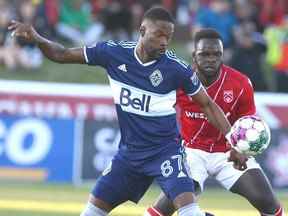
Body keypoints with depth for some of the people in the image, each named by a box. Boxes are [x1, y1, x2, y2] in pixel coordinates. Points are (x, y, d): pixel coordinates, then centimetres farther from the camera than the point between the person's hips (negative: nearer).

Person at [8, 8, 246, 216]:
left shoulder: (176, 68, -16)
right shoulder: (113, 53, -10)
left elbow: (207, 105, -4)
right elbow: (63, 55, -1)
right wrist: (36, 38, -19)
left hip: (166, 150, -4)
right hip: (129, 151, 4)